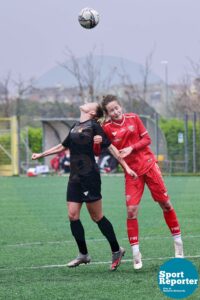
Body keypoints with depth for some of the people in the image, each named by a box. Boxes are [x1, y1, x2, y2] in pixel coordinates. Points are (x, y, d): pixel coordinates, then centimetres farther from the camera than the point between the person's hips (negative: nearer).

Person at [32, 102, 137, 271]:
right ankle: (83, 255, 12)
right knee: (72, 215, 2)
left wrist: (126, 167, -11)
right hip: (75, 177, 7)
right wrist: (41, 155, 37)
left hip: (89, 176, -7)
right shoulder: (75, 127, 17)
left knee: (97, 216, -4)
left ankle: (116, 251, 7)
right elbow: (63, 147, 30)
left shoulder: (93, 126, -5)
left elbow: (110, 147, -7)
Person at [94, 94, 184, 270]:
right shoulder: (107, 128, -5)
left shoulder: (133, 118, -1)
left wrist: (131, 148, -13)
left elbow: (147, 139, 2)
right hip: (131, 172, -1)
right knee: (131, 211, -9)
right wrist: (97, 143, -25)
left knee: (165, 204, 5)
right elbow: (99, 152, -4)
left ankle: (178, 243, 21)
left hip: (149, 165, 1)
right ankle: (136, 255, -1)